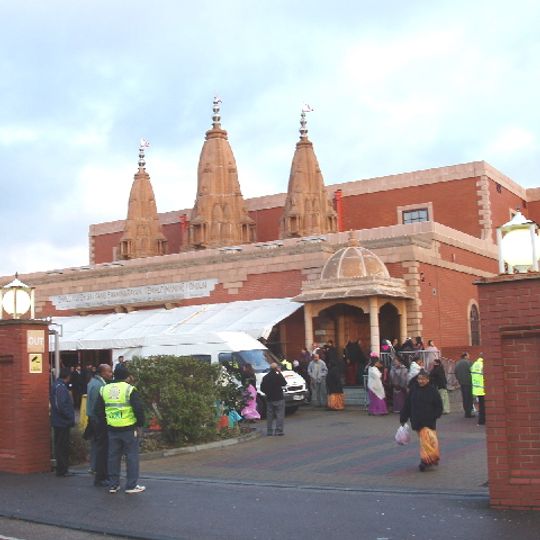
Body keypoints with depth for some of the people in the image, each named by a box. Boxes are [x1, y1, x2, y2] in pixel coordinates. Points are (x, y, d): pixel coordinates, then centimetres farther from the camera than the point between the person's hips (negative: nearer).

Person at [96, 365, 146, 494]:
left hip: (112, 429, 5)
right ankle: (131, 485, 6)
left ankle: (113, 485, 18)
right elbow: (139, 409, -15)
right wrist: (140, 425, -4)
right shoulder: (130, 390, -10)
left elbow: (98, 410, 10)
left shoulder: (104, 390, 6)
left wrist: (105, 422, 17)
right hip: (129, 429, -5)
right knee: (132, 456, 4)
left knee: (113, 457, 13)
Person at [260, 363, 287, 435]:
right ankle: (279, 430, -6)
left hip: (269, 399, 5)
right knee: (280, 415, -1)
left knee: (269, 415, 12)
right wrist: (280, 373, 0)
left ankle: (269, 431, 14)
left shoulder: (265, 377, 4)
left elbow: (262, 388, 5)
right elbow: (284, 383, -1)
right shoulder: (278, 376, -13)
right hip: (278, 399, -5)